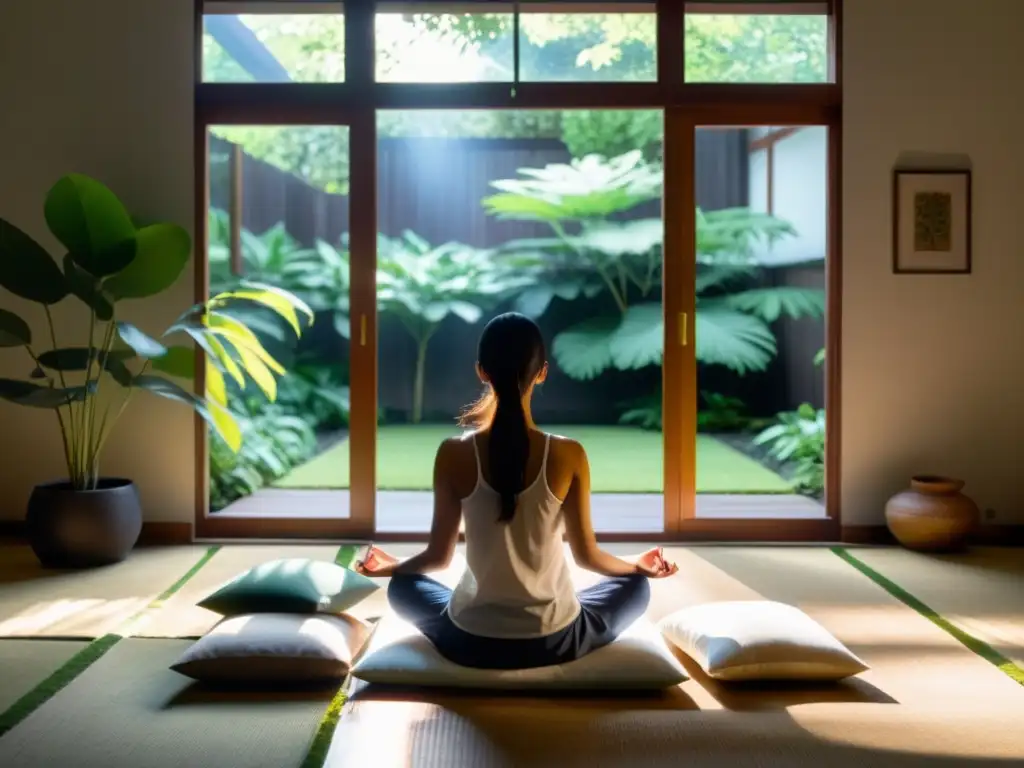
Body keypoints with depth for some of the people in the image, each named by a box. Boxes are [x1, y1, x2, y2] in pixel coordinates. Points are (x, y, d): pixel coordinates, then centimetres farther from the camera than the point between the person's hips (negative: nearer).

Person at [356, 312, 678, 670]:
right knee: (636, 587, 26)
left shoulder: (453, 454, -13)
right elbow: (586, 555, -4)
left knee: (401, 587, 30)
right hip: (554, 642, 0)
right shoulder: (569, 455, -15)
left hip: (471, 643, 1)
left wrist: (391, 566, 19)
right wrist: (639, 565, 18)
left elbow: (439, 555, -3)